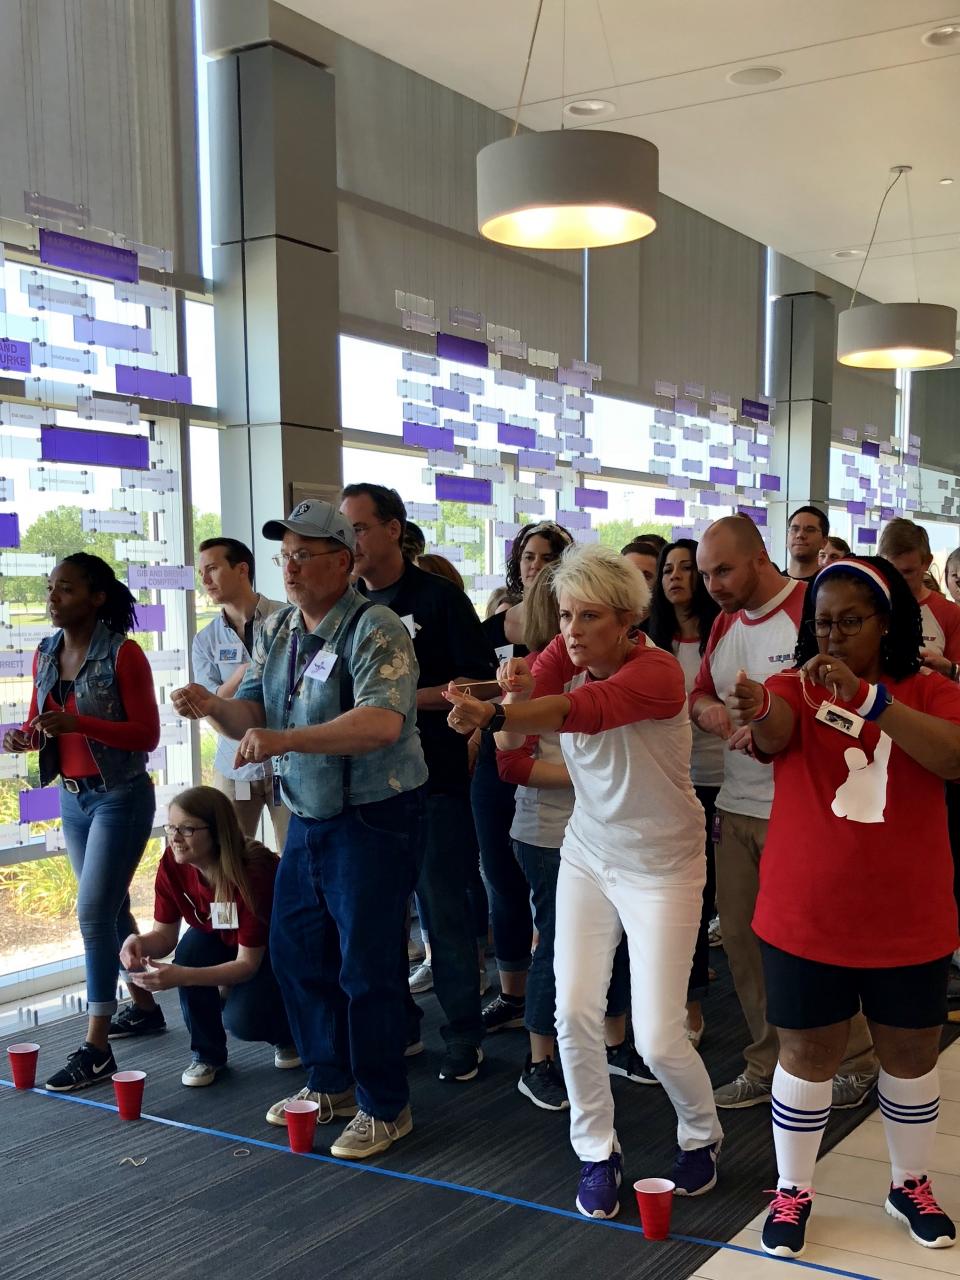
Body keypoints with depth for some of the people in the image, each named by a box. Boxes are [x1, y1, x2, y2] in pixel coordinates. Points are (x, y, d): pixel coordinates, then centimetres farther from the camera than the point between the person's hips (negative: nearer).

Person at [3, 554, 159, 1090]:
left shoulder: (123, 654, -15)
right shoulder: (45, 654, 5)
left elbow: (148, 734, -15)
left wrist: (78, 724, -27)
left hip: (121, 797, -7)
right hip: (72, 798, 7)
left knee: (94, 912, -10)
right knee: (112, 909, 16)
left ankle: (97, 1048, -4)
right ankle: (145, 1007, 32)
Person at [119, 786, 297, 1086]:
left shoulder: (254, 872, -36)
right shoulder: (173, 864, -21)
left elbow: (248, 963, -32)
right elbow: (164, 935, -12)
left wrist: (180, 977, -45)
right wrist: (139, 942, -36)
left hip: (275, 951, -5)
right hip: (220, 938, 5)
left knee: (241, 1019, -29)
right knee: (191, 950, -29)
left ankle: (286, 1033, 9)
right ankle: (207, 1053, -8)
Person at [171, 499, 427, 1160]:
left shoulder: (375, 629, -18)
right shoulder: (277, 631, 8)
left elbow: (382, 723, -31)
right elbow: (252, 716, 9)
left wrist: (286, 740, -36)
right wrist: (211, 705, -12)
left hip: (373, 819, -8)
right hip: (307, 819, 8)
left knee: (366, 967, -1)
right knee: (295, 952, 16)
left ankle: (384, 1108, 16)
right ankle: (330, 1084, 34)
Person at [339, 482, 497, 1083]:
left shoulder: (438, 597, -5)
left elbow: (479, 685, -10)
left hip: (435, 783, -5)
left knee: (445, 912, 3)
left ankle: (464, 1036, 16)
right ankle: (397, 1026, 26)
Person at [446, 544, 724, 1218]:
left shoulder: (657, 671, -26)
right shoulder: (567, 656, -4)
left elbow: (584, 709, -45)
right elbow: (533, 703, -18)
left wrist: (491, 716, -58)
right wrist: (517, 688, -39)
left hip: (661, 865, -5)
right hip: (588, 853, 5)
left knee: (657, 1037, -3)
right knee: (574, 1014, -1)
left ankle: (702, 1136, 29)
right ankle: (598, 1153, 21)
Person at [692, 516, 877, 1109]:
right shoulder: (724, 623, 11)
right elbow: (700, 692, 20)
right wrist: (707, 708, -3)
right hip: (737, 807, 7)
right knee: (743, 940, 10)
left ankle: (857, 1061, 26)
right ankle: (766, 1066, 25)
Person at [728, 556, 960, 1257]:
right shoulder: (797, 687, -3)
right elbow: (774, 733, -25)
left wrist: (868, 698, -33)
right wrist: (757, 710, -49)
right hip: (807, 918, -1)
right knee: (808, 1054, 10)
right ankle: (792, 1190, 29)